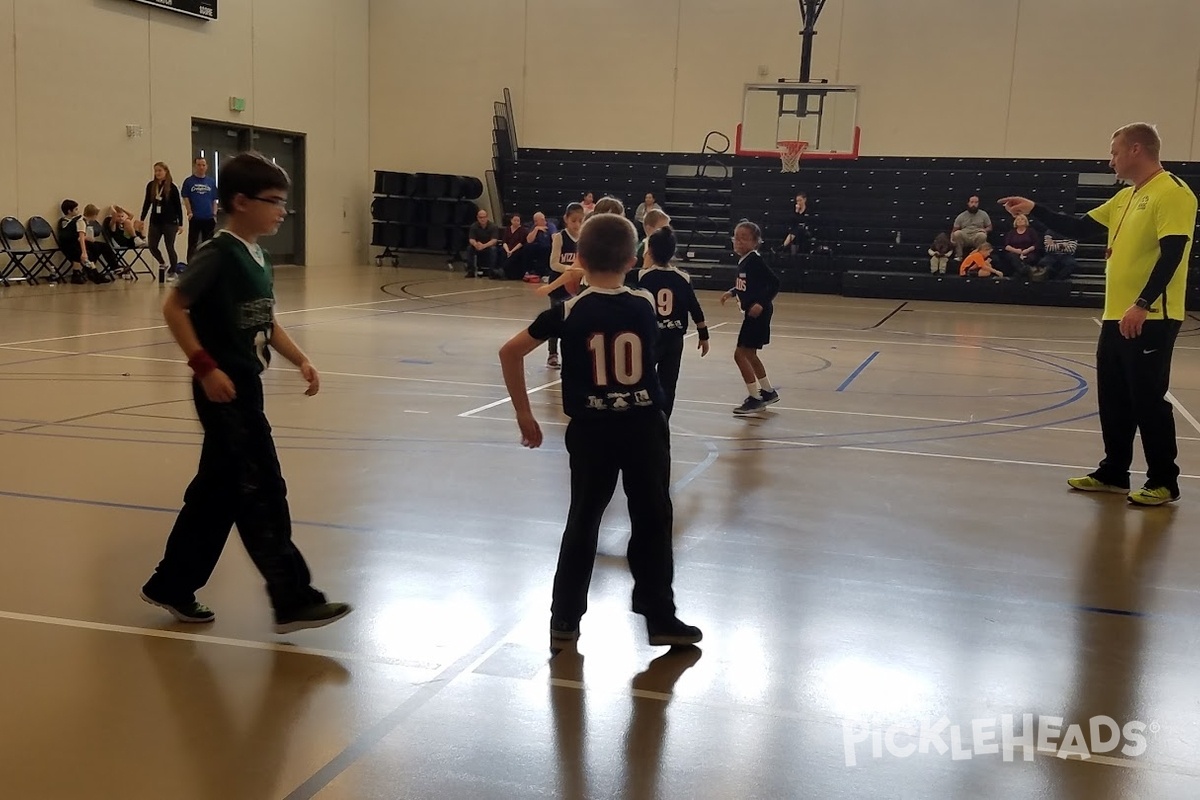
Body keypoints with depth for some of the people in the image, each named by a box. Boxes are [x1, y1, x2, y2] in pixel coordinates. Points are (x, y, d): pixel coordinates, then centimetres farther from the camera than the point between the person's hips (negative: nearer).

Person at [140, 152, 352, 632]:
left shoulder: (259, 260, 12)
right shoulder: (217, 255, -14)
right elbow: (173, 308, -16)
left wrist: (300, 360, 7)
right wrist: (205, 366, -21)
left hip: (246, 389, 9)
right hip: (223, 391, -9)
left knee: (217, 492, 15)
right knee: (262, 493, -7)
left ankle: (173, 587, 27)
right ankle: (294, 600, -2)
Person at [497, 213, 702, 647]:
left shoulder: (569, 311, -6)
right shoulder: (645, 306, -2)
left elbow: (510, 352, -8)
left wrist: (523, 413, -1)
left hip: (591, 430, 0)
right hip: (644, 425, 0)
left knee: (583, 519, 12)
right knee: (652, 520, 9)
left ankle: (565, 616, 17)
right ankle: (660, 616, 15)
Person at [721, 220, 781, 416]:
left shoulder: (755, 260, -18)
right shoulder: (743, 260, 8)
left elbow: (774, 283, -21)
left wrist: (762, 303, -28)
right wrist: (732, 292, 10)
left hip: (758, 313, -10)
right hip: (751, 313, 10)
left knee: (740, 354, -8)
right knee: (750, 354, 18)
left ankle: (755, 398, 0)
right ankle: (768, 392, 32)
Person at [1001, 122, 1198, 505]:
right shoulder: (1124, 197, 16)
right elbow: (1079, 228, 21)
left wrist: (1142, 305, -26)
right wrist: (1034, 209, 13)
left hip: (1151, 319, -9)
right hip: (1116, 316, 9)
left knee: (1147, 400, -3)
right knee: (1113, 398, 13)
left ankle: (1163, 482, 7)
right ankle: (1113, 472, 23)